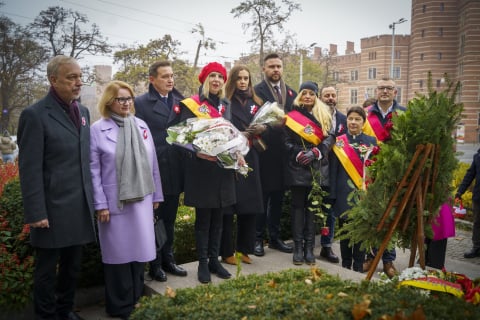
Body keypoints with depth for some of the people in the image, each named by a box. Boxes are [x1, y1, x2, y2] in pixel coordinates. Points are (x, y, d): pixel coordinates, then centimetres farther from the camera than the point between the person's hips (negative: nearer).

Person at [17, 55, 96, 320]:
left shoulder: (83, 111, 9)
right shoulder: (35, 114, -12)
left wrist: (90, 198, 12)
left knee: (73, 266, 19)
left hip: (80, 206, 6)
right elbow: (29, 169, -14)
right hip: (53, 208, -6)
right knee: (47, 269, 11)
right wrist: (36, 213, -15)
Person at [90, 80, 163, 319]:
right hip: (114, 202, -3)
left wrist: (156, 195, 8)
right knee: (119, 253, 7)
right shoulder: (97, 129, -5)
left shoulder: (141, 126, 5)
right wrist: (100, 204, -10)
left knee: (139, 250, 11)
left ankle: (136, 300, 28)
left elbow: (152, 163, 8)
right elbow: (93, 170, -7)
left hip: (141, 199, 4)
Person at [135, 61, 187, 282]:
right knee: (153, 219, 8)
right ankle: (154, 264, 22)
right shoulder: (141, 103, -6)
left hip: (174, 170, 5)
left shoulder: (180, 101, 8)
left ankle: (168, 259, 30)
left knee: (169, 219, 16)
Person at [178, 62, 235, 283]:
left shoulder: (226, 105, 13)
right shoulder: (191, 105, -3)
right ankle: (203, 263, 15)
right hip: (201, 169, -5)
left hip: (223, 167, 5)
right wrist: (198, 152, -27)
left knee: (218, 217, 10)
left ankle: (214, 260, 22)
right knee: (203, 218, 3)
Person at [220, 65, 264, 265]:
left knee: (251, 204, 6)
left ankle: (244, 249, 18)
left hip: (250, 158, 5)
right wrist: (241, 135, -17)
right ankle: (227, 252, 7)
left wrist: (261, 128, -8)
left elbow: (262, 125, 14)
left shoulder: (255, 103, 16)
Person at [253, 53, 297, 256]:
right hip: (264, 153, -5)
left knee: (278, 196, 13)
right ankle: (258, 238, 15)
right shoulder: (257, 91, -3)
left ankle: (274, 237, 24)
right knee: (262, 196, 3)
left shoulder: (291, 93, 14)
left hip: (284, 153, 5)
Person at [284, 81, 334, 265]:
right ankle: (298, 247, 5)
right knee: (298, 206, 1)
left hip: (316, 167, 2)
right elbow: (287, 143, 1)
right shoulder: (291, 116, 6)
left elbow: (330, 138, 1)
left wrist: (314, 153, -13)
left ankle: (309, 247, 9)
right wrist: (300, 155, -15)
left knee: (312, 206, 3)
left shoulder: (324, 116, 11)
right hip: (297, 167, -2)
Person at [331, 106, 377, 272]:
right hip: (344, 193, 0)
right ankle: (345, 265, 22)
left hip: (364, 193, 0)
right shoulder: (339, 142, 3)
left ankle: (359, 267, 17)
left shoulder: (371, 141, 6)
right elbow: (334, 169, 3)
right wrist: (332, 193, -2)